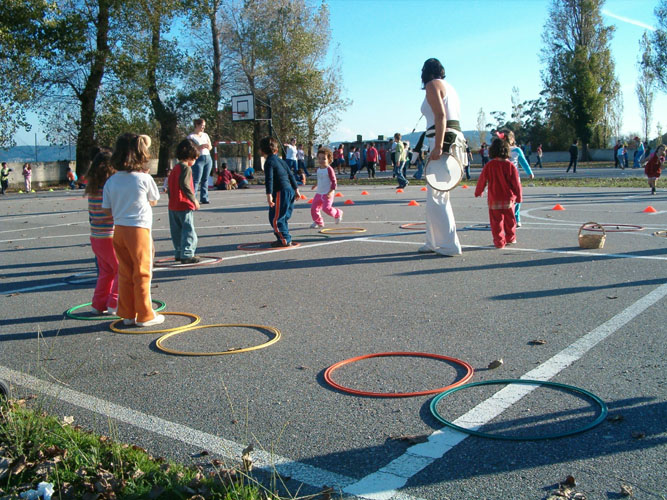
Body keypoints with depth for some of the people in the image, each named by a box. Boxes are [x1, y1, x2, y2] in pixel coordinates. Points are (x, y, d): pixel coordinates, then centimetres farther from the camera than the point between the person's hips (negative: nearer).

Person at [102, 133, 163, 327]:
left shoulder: (111, 181, 3)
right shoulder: (144, 178, -9)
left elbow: (106, 209, 5)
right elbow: (154, 201, 5)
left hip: (119, 230, 5)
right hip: (139, 229, -5)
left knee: (125, 274, 13)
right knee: (142, 274, 4)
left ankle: (127, 314, 20)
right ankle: (144, 315, 10)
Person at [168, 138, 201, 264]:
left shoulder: (174, 168, 15)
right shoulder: (186, 168, -12)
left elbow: (170, 187, 18)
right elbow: (184, 185, -23)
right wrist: (194, 199, -20)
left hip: (173, 206, 9)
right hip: (184, 206, -9)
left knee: (177, 230, 14)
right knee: (188, 230, -4)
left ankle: (179, 253, 23)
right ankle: (187, 255, -6)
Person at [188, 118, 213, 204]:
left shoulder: (205, 135, 15)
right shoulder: (191, 136, -2)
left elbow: (210, 146, 20)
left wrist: (209, 146, -4)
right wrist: (201, 146, -18)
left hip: (208, 158, 6)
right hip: (198, 159, -6)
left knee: (205, 179, 5)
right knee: (196, 180, -11)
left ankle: (204, 198, 9)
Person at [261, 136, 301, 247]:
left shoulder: (269, 162, -8)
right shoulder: (280, 160, 18)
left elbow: (269, 179, -19)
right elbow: (291, 175, 22)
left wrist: (269, 195, -26)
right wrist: (296, 189, 29)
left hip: (280, 193, -9)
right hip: (290, 191, 9)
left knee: (275, 219, -4)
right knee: (283, 218, 18)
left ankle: (285, 240, -4)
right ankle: (285, 239, 22)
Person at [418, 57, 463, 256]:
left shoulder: (432, 85, -2)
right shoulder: (448, 86, 23)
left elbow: (440, 116, -16)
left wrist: (438, 146, -23)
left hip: (443, 141, -9)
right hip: (456, 140, 9)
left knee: (436, 197, -7)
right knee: (437, 195, 14)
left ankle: (449, 245, -6)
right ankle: (434, 242, 20)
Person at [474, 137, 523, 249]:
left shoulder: (489, 165, -6)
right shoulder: (510, 166, -7)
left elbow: (481, 181, 3)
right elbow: (516, 183, -4)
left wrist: (478, 192, 21)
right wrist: (518, 197, 8)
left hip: (494, 199, -1)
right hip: (508, 199, 1)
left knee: (496, 222, 4)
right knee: (510, 220, 17)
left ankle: (499, 242, 3)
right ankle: (511, 238, 30)